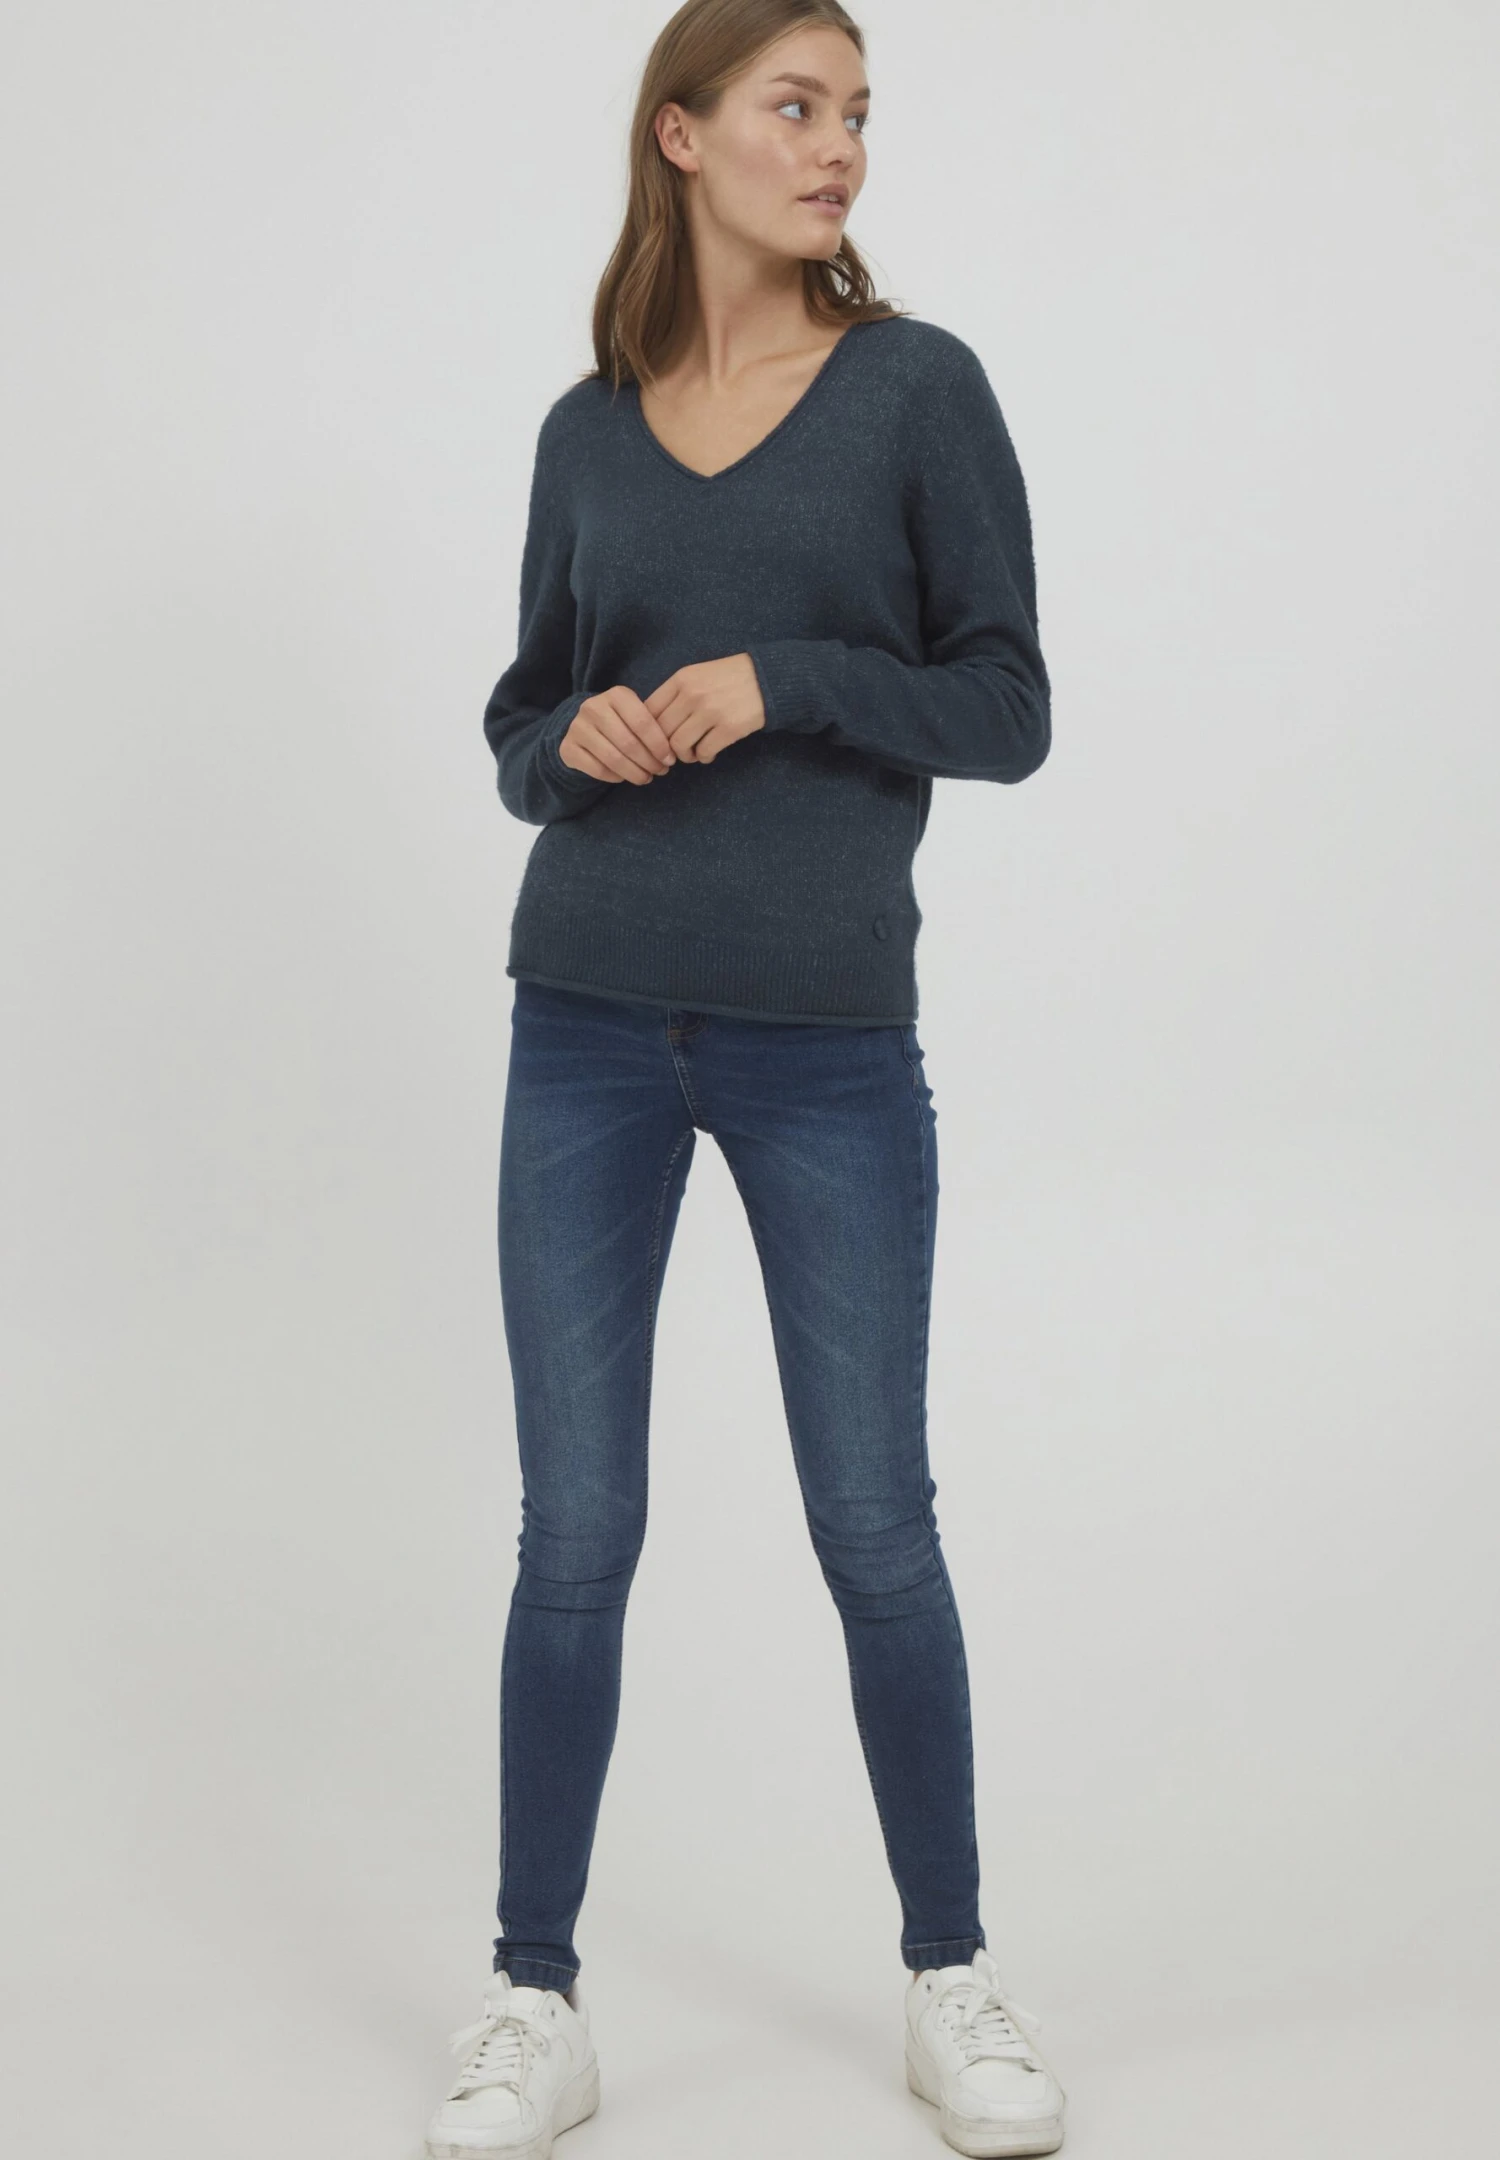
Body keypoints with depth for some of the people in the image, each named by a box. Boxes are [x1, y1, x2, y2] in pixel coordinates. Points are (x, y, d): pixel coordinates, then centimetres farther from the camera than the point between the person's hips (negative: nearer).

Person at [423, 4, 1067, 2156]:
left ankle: (951, 1976, 23)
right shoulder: (588, 429, 8)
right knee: (575, 1532, 4)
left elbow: (1009, 706, -2)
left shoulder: (918, 386, 0)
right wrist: (575, 740, -8)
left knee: (877, 1528, 5)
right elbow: (522, 719, 14)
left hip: (831, 1042, -2)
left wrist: (779, 679, -16)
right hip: (591, 1025, 2)